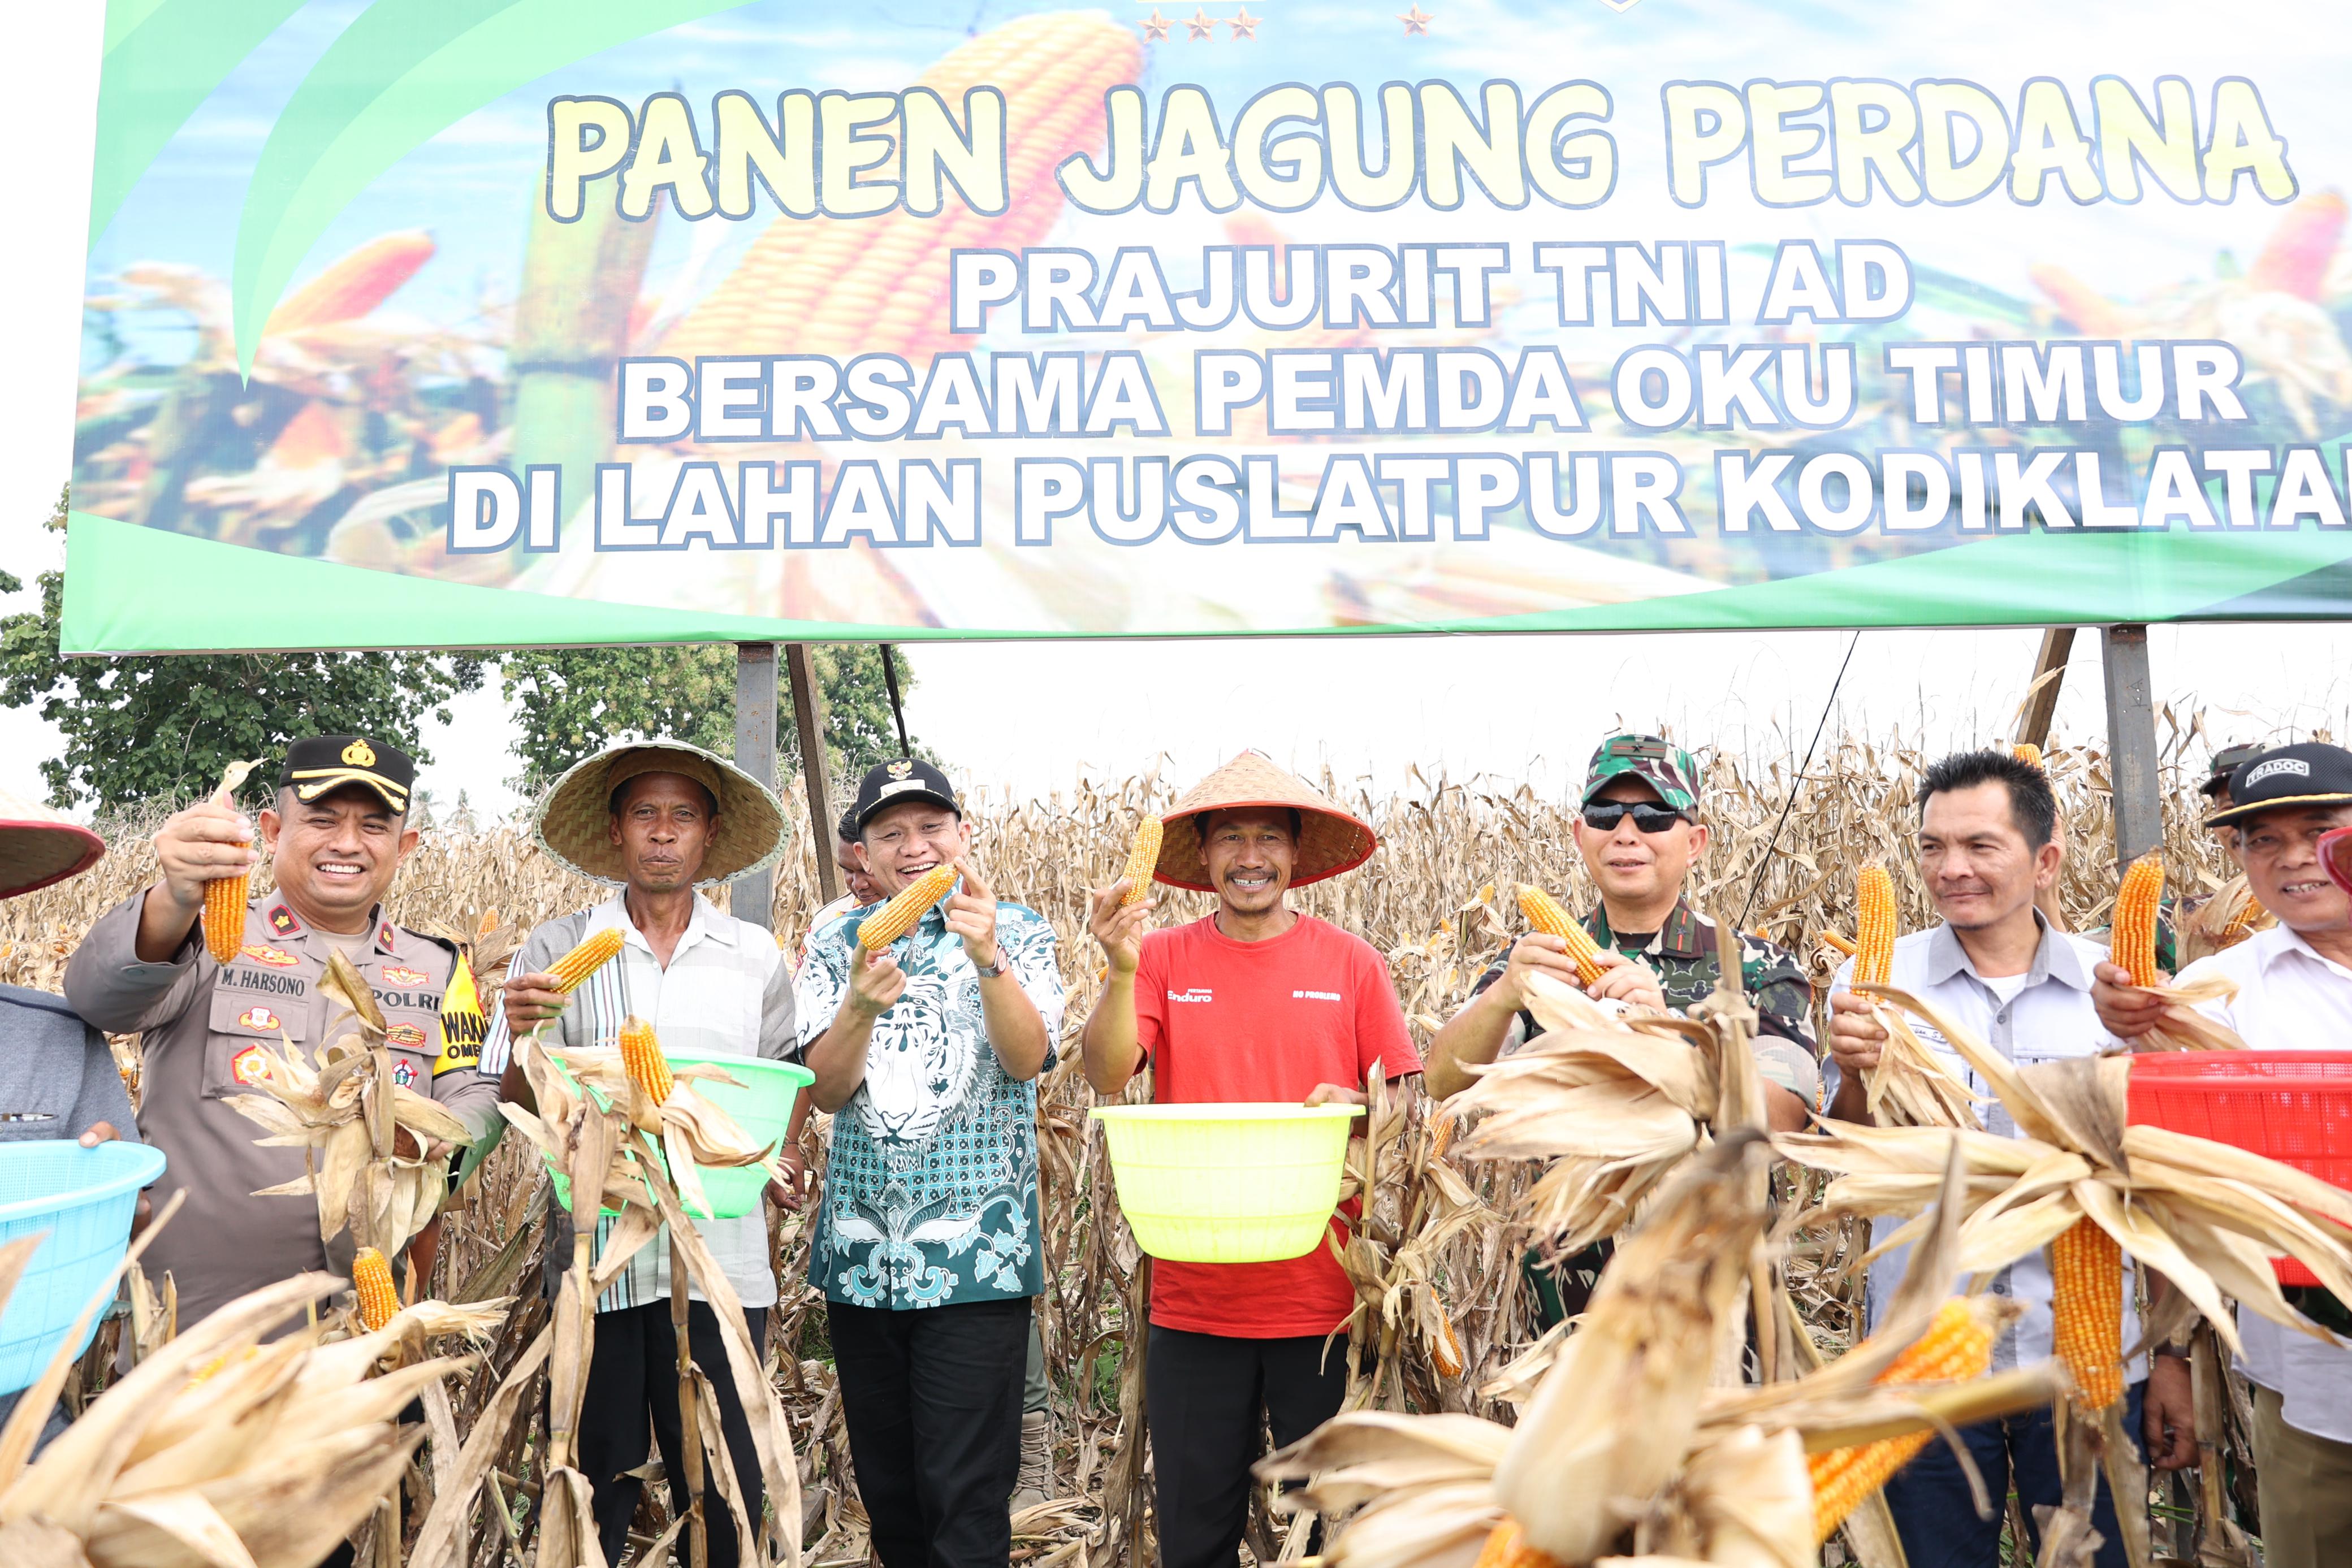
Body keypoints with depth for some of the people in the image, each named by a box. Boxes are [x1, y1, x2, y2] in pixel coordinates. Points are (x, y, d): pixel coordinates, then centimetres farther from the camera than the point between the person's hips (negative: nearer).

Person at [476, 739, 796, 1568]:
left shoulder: (756, 957, 6)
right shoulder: (556, 951, 1)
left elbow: (793, 1065, 19)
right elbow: (516, 1104, 0)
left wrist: (782, 1156, 4)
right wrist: (525, 1034, -20)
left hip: (721, 1257, 1)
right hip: (597, 1249, -1)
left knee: (723, 1496, 6)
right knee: (595, 1487, 9)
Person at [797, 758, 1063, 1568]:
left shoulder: (1018, 931, 0)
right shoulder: (836, 945, 7)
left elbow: (1027, 1058, -16)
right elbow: (826, 1089, -5)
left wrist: (987, 956, -33)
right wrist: (863, 1001, -25)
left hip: (975, 1259, -3)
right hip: (860, 1258, 4)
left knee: (965, 1499, -3)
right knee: (884, 1485, 16)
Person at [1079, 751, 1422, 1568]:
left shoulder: (1351, 962, 1)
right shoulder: (1164, 958, 2)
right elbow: (1107, 1076, -10)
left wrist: (1350, 1110, -15)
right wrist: (1121, 971, -25)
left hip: (1325, 1296, 0)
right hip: (1194, 1297, 1)